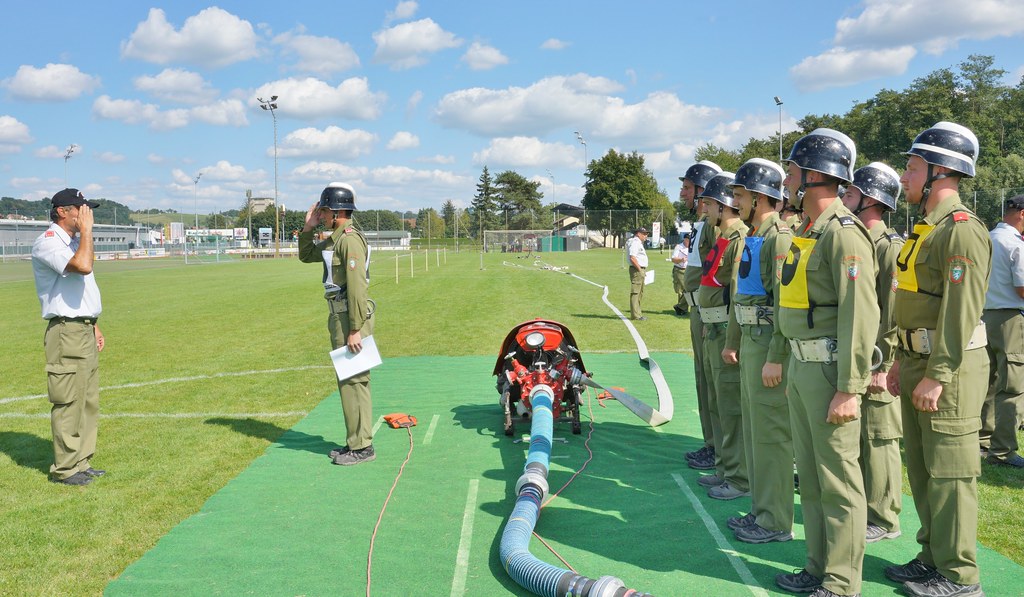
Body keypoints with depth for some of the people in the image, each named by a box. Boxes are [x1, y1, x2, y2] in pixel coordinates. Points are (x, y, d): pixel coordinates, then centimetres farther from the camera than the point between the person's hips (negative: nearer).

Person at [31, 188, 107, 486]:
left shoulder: (74, 242, 18)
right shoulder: (47, 242, -13)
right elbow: (83, 266, -31)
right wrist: (86, 229, -20)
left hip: (85, 330, 10)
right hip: (66, 333, -10)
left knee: (88, 402, 13)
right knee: (68, 403, -5)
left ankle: (81, 462, 21)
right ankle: (65, 469, 4)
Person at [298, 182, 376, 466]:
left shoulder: (350, 239, -16)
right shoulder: (333, 240, 15)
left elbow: (357, 286, -22)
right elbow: (306, 256, 30)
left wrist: (355, 330, -23)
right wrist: (308, 228, 14)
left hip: (351, 317, -10)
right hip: (339, 316, 10)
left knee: (354, 381, -6)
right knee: (347, 380, 15)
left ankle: (362, 447, 1)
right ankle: (355, 441, 24)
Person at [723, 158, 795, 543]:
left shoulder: (780, 238, -16)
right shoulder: (751, 238, 15)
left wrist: (775, 357, -24)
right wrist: (733, 341, 22)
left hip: (770, 345, -10)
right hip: (752, 341, 10)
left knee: (771, 433, -3)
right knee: (754, 428, 15)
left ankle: (776, 522, 8)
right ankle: (762, 509, 27)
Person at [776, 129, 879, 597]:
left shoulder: (843, 232, -15)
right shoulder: (807, 232, 14)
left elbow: (860, 316, -21)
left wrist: (850, 389, -22)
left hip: (829, 368, -10)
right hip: (802, 365, 10)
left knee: (838, 480, 0)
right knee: (810, 475, 16)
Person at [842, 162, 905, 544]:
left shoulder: (890, 248, -13)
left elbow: (895, 314, -18)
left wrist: (882, 365, -19)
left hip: (873, 362, -8)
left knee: (877, 440, 1)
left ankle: (883, 520, 13)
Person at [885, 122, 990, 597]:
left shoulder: (962, 230, -16)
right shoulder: (925, 228, 15)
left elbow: (962, 309, -22)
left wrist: (937, 375, -23)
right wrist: (903, 360, 19)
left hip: (949, 368, -10)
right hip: (919, 362, 10)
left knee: (949, 473, -1)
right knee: (921, 468, 16)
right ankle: (933, 556, 29)